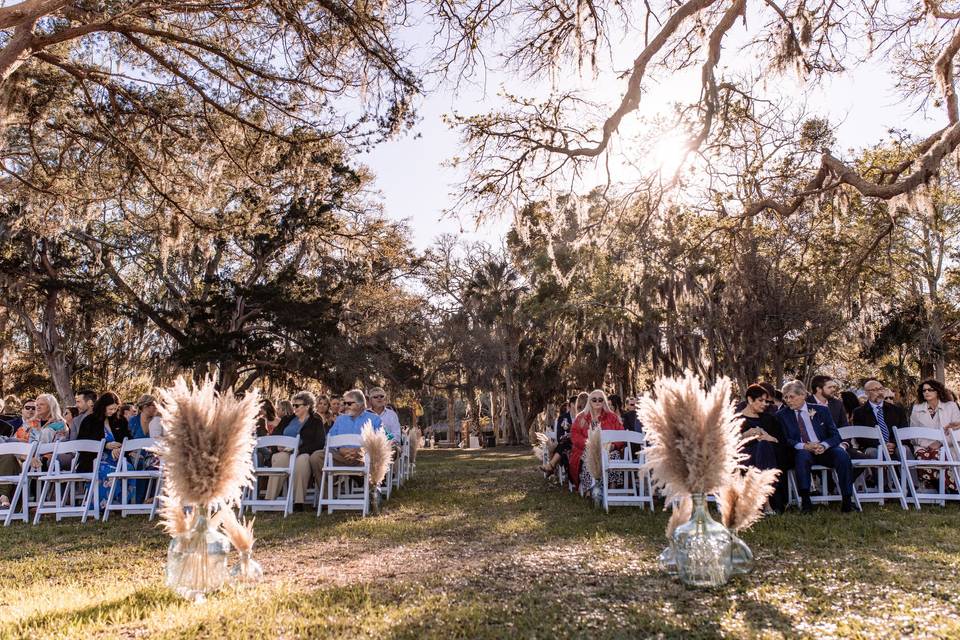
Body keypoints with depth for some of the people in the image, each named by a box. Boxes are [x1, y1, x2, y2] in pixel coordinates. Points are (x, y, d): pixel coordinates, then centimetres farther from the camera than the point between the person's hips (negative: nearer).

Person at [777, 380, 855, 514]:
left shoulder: (821, 411, 9)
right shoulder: (781, 415, 5)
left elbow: (835, 436, 5)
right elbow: (784, 440, -3)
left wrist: (823, 445, -17)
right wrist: (804, 446, -21)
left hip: (824, 450, 2)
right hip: (801, 452, -2)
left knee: (842, 454, -28)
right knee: (802, 455, -36)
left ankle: (847, 499, -21)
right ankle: (805, 500, -32)